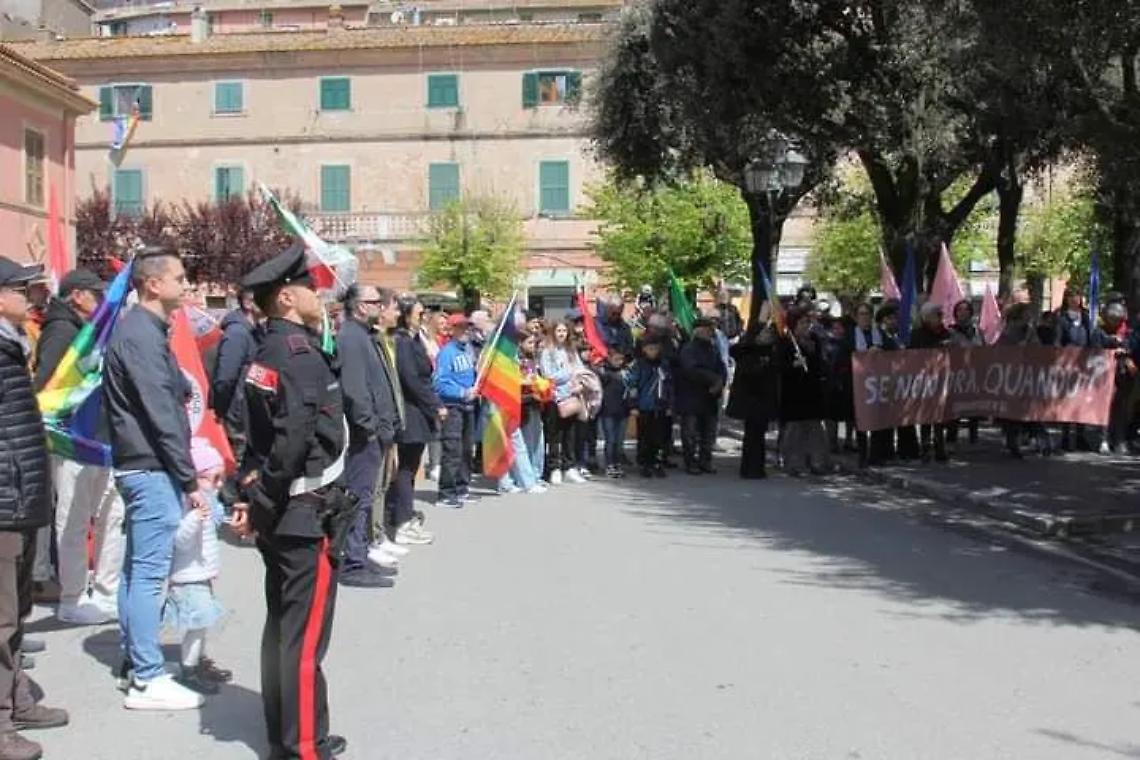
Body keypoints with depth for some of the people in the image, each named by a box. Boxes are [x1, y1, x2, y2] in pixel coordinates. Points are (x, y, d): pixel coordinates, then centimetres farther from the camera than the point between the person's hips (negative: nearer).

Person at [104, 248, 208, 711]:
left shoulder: (141, 329, 16)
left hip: (139, 466, 10)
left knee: (138, 569, 15)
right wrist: (189, 480, -18)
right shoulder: (143, 334, -16)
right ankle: (148, 679, -1)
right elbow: (160, 413, -20)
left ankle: (135, 663, 24)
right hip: (153, 469, -10)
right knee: (149, 572, -6)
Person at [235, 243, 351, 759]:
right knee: (305, 635, -3)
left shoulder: (265, 351, 12)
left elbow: (256, 431, 12)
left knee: (281, 626, 16)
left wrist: (251, 493, 10)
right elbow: (295, 435, -27)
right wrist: (273, 495, -17)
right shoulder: (301, 351, -16)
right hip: (309, 511, -9)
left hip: (280, 512, 9)